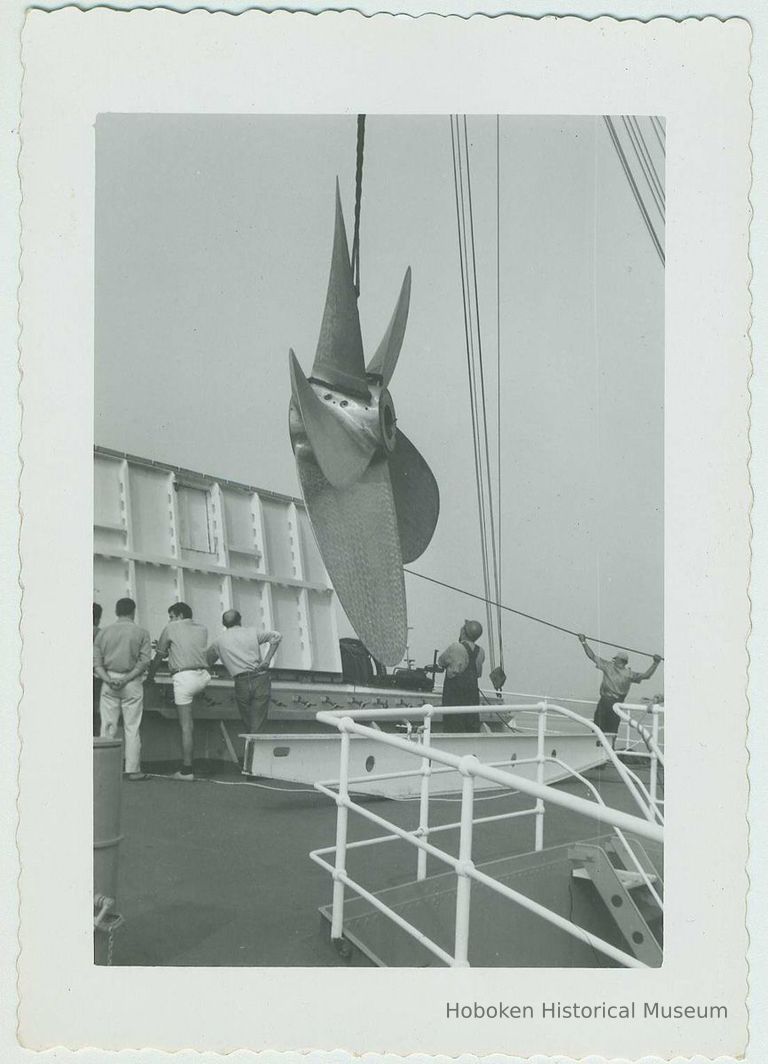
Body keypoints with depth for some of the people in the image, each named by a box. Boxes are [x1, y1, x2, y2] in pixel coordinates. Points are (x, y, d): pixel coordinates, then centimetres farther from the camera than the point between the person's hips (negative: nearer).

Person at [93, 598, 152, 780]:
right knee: (132, 727, 2)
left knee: (107, 726, 6)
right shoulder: (141, 633, 0)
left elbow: (96, 661, 0)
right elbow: (144, 661, -10)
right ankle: (133, 769, 3)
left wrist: (108, 679, -9)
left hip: (109, 682, 2)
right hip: (132, 683, -2)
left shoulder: (103, 632, 8)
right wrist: (126, 679, -11)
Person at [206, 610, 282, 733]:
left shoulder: (219, 641, 13)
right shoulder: (252, 632, 12)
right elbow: (276, 636, 4)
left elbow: (206, 661, 21)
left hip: (241, 683, 0)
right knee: (257, 725, -2)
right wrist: (267, 660, 1)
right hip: (260, 679, 0)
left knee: (248, 724, 16)